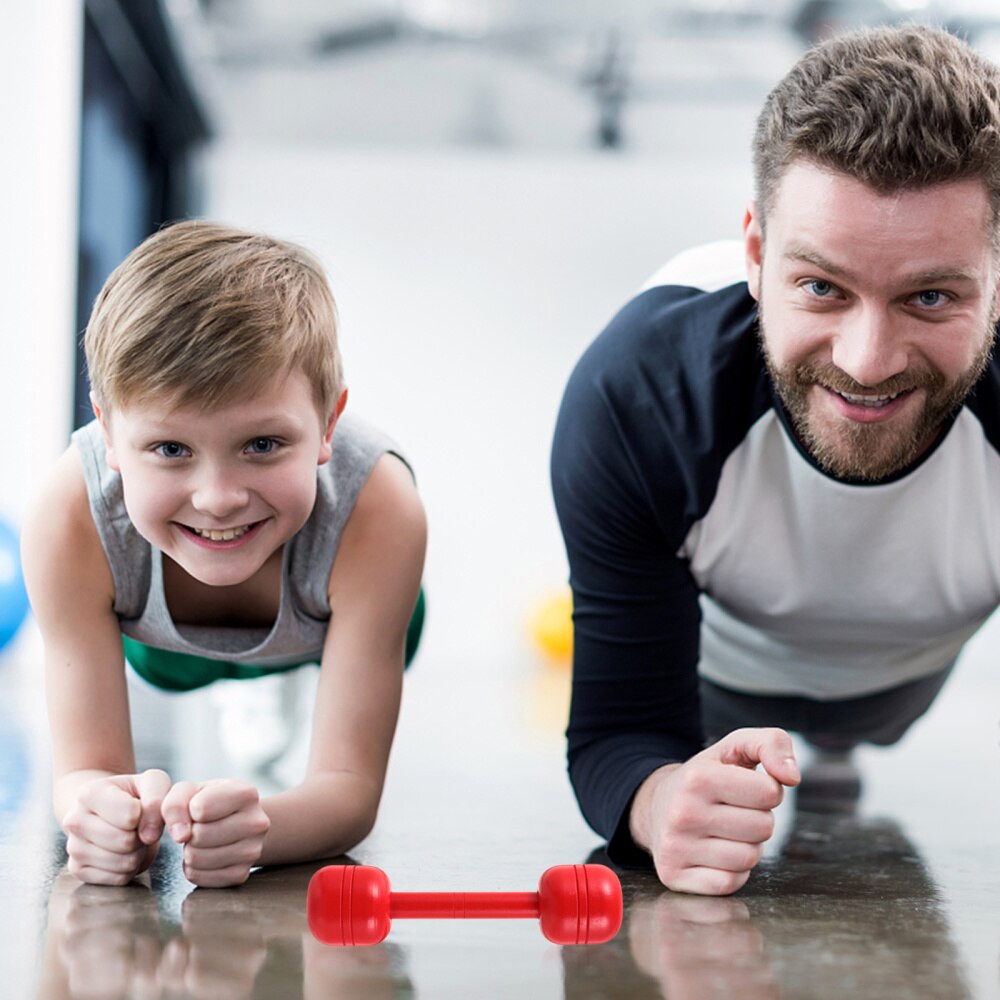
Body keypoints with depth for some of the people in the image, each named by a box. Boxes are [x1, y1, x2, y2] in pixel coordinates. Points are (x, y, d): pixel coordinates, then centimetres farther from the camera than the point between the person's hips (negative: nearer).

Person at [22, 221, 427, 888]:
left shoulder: (376, 510, -49)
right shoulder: (72, 518, -45)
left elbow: (350, 785, -45)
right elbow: (87, 767, -40)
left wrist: (251, 828, -70)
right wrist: (103, 812, -66)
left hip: (326, 632, 0)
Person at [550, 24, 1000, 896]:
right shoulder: (630, 401, -45)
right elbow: (621, 729, -37)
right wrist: (667, 801, -65)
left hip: (908, 666, 2)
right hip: (717, 657, -2)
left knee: (855, 735, 39)